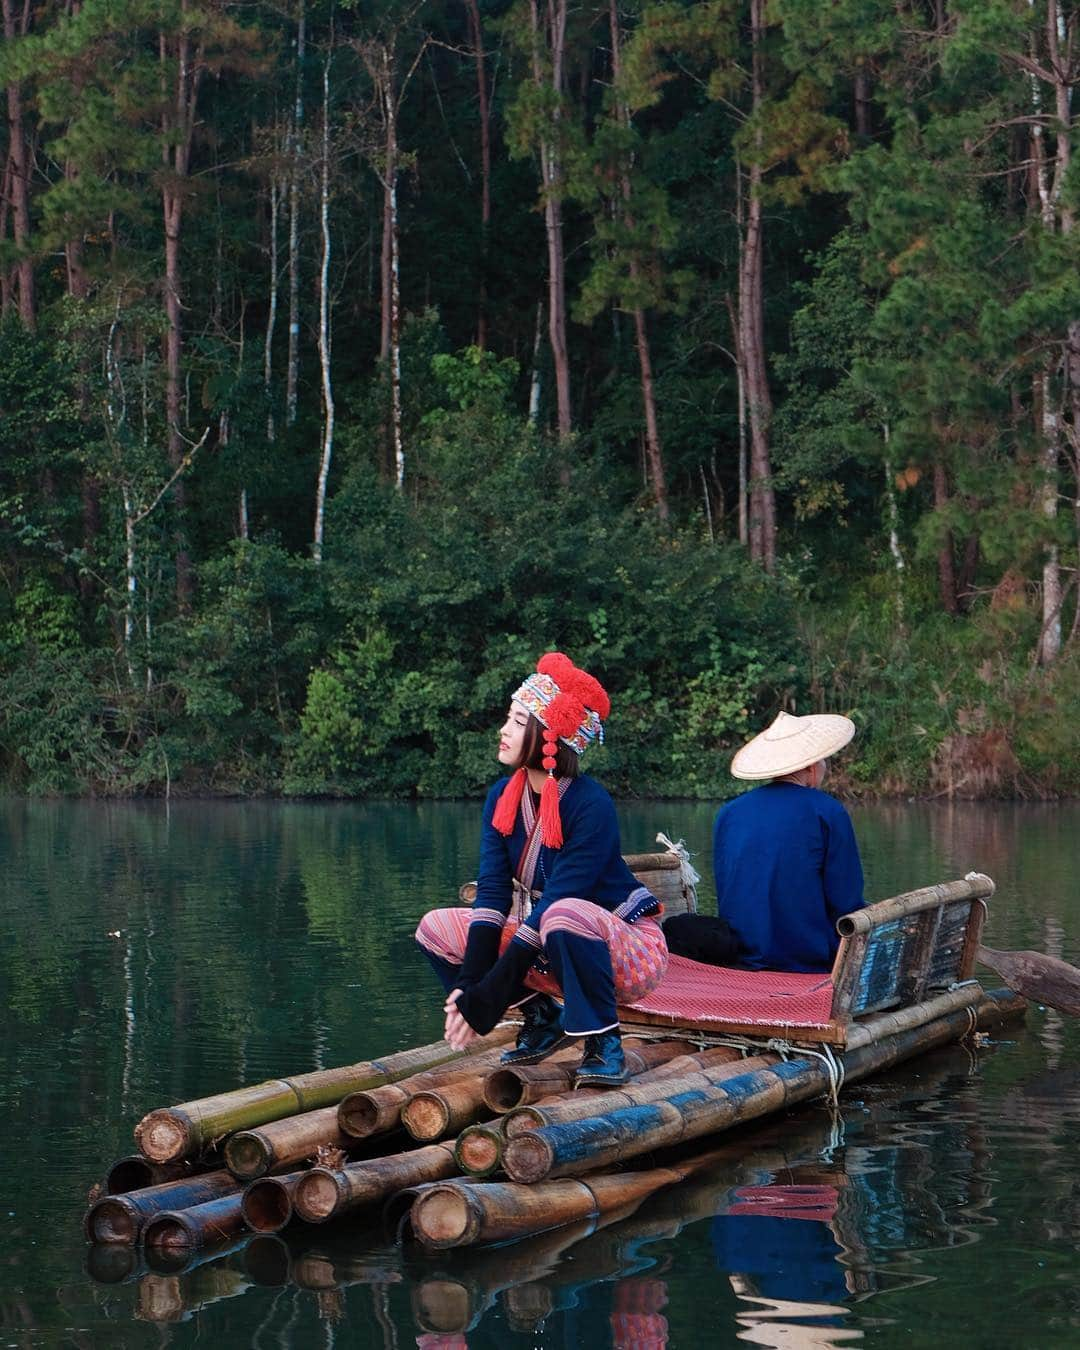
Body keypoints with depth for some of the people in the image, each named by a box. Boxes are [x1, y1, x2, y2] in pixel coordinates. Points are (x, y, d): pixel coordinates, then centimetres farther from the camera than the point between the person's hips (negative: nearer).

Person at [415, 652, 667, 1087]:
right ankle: (542, 1018, 6)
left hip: (629, 955, -8)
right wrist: (467, 985, -23)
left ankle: (603, 1043, -20)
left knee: (564, 915, -40)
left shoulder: (590, 805, -24)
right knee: (437, 928, -5)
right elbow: (492, 891, -10)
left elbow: (556, 902, -28)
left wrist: (488, 998, -31)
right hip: (544, 945, 8)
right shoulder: (503, 797, -2)